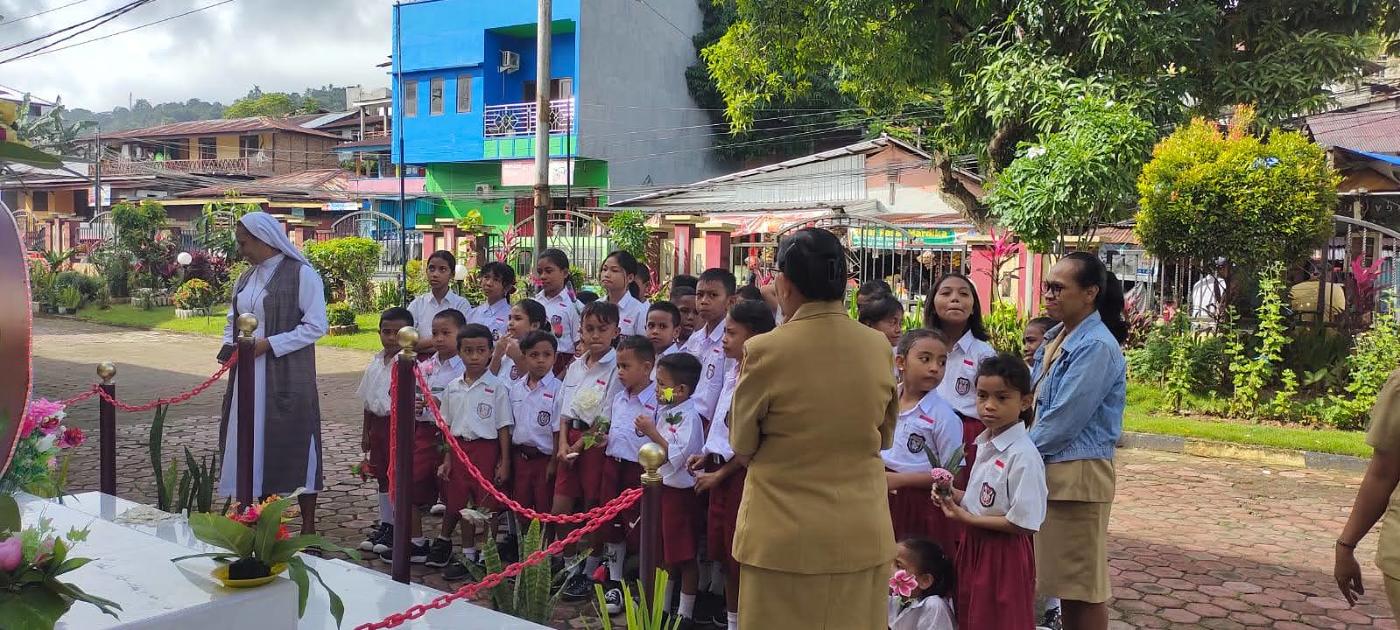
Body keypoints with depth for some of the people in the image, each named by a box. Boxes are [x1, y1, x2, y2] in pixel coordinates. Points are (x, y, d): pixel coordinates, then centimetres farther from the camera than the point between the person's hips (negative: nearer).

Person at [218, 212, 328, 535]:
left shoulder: (301, 274, -8)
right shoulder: (244, 280, 13)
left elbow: (316, 326, -12)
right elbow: (233, 319, 23)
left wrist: (268, 344, -16)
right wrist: (229, 344, 1)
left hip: (287, 377, -7)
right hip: (248, 376, 7)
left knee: (293, 444, -3)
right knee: (254, 444, 8)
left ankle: (308, 527, 7)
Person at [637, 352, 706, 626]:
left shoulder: (689, 417, -18)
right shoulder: (663, 412, 7)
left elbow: (676, 457, -25)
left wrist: (652, 433, -23)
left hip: (679, 492, -9)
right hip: (659, 487, 9)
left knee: (684, 556, 3)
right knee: (662, 553, 18)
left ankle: (685, 612, 13)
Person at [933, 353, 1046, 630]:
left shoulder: (1023, 455, -22)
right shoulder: (986, 444, 4)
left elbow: (1023, 522, -24)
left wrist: (966, 517, -18)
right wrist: (955, 497, -1)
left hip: (1004, 554, -8)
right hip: (974, 545, 8)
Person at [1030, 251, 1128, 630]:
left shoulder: (1096, 346, -17)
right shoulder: (1056, 339, 12)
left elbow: (1064, 420, -20)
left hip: (1078, 474, -9)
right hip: (1050, 470, 9)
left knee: (1083, 583, 2)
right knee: (1065, 579, 17)